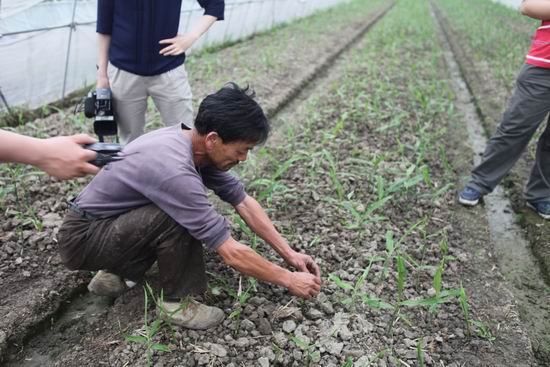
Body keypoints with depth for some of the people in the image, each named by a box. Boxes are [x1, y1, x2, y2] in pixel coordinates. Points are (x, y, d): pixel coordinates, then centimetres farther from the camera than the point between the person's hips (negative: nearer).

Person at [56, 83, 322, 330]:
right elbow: (232, 254, -29)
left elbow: (243, 202, -2)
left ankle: (118, 273, 12)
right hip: (81, 238, -8)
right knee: (181, 220, -28)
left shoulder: (195, 143, -8)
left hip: (109, 219, 8)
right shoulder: (175, 170, -35)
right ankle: (177, 301, -3)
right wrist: (288, 280, -16)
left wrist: (289, 254, -2)